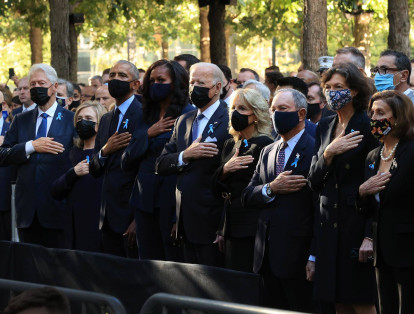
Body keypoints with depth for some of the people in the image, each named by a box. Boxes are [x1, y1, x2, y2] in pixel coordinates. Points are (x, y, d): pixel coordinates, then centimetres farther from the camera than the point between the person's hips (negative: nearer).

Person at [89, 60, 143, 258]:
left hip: (132, 212, -7)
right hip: (109, 216, 7)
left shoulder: (143, 116, -9)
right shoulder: (106, 119, 18)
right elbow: (94, 171, 18)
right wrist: (104, 151, -5)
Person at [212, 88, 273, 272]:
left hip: (252, 230, -7)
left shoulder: (264, 145, -7)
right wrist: (224, 170, -4)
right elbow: (218, 191, 13)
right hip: (231, 227, 7)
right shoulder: (230, 145, 16)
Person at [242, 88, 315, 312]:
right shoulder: (268, 152, 18)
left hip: (298, 253, -7)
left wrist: (315, 256, -18)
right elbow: (247, 197, 12)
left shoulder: (313, 150, -8)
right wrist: (271, 189, -9)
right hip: (268, 256, 7)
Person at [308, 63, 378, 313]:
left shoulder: (368, 126, -8)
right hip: (329, 224, 6)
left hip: (358, 222, -6)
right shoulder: (325, 127, 13)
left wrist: (371, 235, -18)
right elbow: (314, 182, 9)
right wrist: (328, 153, -10)